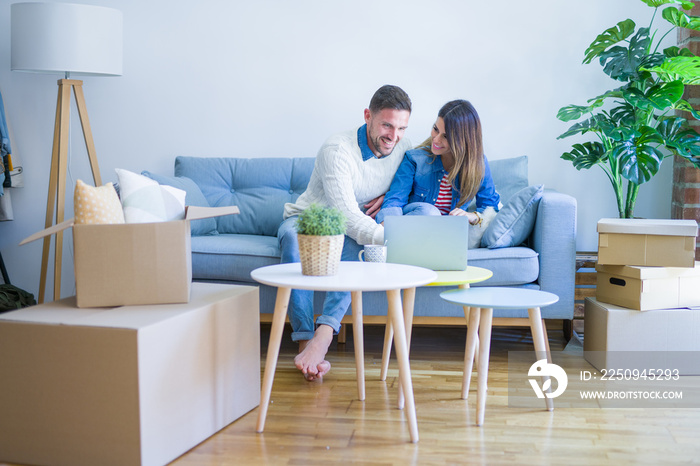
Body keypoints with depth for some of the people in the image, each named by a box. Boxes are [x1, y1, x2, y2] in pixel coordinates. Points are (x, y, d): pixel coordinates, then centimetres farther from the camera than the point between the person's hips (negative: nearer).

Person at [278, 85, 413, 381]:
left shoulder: (402, 148, -7)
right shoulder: (337, 150, -26)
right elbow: (347, 216, -34)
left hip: (350, 232, 3)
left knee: (355, 243, -35)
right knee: (292, 236, -39)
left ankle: (324, 332, -48)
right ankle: (306, 342, -45)